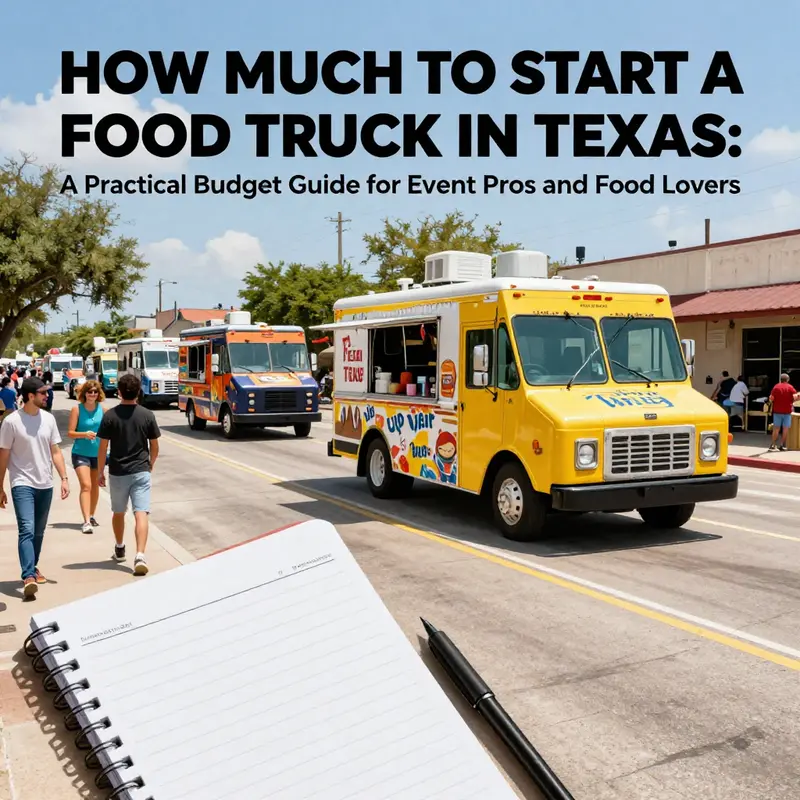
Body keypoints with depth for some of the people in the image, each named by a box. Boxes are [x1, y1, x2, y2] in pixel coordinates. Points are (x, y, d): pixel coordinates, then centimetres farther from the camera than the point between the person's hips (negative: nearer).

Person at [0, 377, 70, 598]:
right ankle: (29, 576, -19)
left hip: (45, 485, 5)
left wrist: (64, 478, 2)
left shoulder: (48, 419, 4)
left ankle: (32, 569, 30)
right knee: (27, 530, -16)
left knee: (38, 532, 14)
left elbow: (55, 451, 9)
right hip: (22, 485, -5)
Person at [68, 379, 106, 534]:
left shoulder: (103, 410, 0)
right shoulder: (77, 409, -7)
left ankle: (91, 516, 34)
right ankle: (86, 521, -16)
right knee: (86, 485, -14)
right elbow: (70, 433, -8)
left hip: (98, 453, 4)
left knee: (95, 486, 16)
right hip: (80, 453, -3)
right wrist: (84, 434, -23)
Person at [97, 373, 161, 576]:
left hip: (117, 472, 1)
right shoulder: (147, 415, -3)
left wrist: (100, 471, 6)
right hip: (141, 472, -1)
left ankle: (120, 549, 39)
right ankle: (140, 555, -21)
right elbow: (154, 447, 3)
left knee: (118, 513, 20)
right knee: (141, 514, -6)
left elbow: (103, 447, -4)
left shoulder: (110, 415, -6)